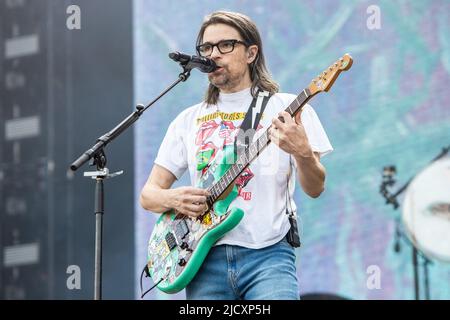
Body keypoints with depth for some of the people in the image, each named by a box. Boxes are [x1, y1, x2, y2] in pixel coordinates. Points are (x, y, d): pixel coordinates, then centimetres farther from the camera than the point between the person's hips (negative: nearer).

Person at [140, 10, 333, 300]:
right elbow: (149, 194, 16)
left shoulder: (286, 108, 5)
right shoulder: (188, 120, 15)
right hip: (207, 257, 3)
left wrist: (303, 153, -23)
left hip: (267, 253, -3)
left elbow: (315, 189, -2)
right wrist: (173, 199, -7)